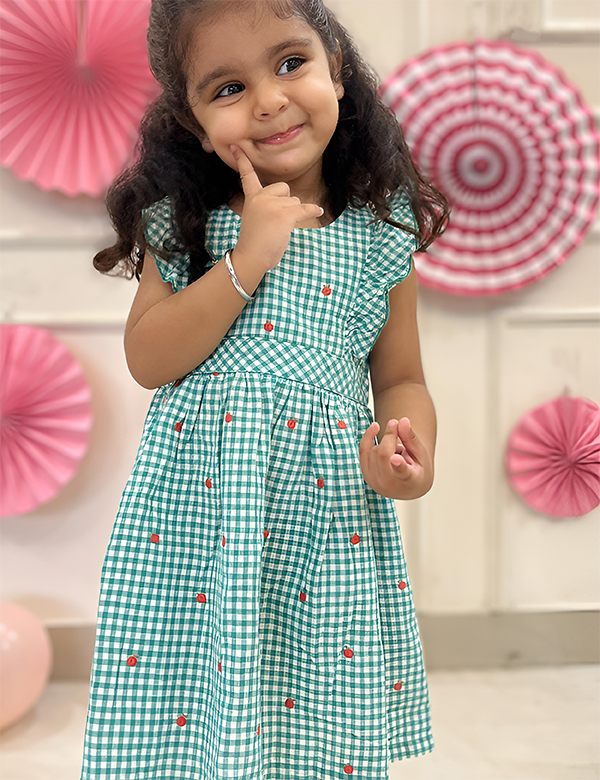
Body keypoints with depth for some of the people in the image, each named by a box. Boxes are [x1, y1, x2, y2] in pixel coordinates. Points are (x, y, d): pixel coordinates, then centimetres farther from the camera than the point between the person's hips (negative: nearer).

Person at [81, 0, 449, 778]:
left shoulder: (380, 233, 2)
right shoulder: (183, 218, 1)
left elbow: (401, 377, 8)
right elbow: (148, 358, -7)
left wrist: (408, 447, -14)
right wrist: (248, 259, -15)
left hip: (330, 518, 1)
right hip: (195, 520, 0)